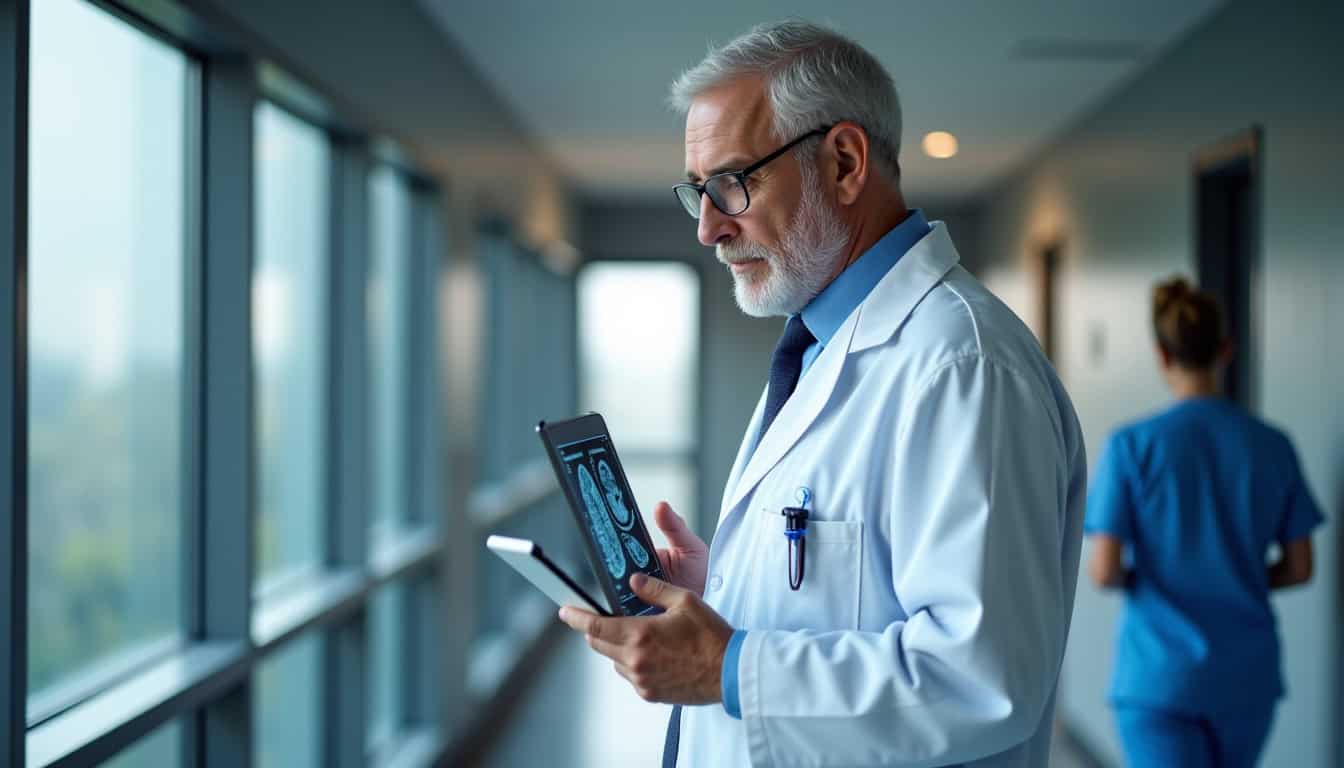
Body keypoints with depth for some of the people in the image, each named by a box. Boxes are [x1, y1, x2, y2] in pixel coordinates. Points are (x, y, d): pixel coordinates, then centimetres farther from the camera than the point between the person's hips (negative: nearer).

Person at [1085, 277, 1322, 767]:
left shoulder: (1132, 446, -10)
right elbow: (1299, 568, 3)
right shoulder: (1272, 446, -1)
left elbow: (1103, 572, -13)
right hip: (1246, 674, 4)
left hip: (1159, 675, -4)